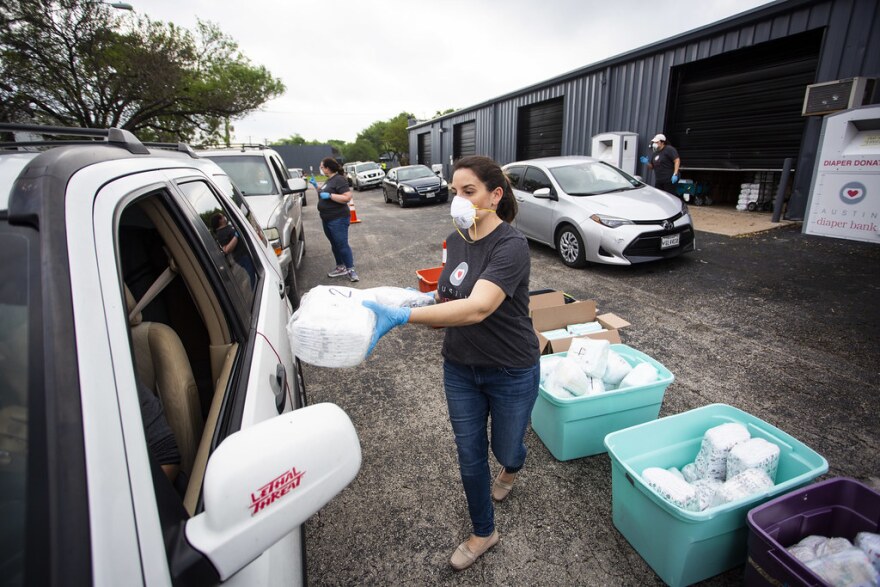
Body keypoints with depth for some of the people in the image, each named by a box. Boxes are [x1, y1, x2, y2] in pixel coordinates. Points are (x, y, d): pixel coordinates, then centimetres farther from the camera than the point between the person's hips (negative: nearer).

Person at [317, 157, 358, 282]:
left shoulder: (339, 180, -15)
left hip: (338, 220, -10)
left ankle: (351, 270, 1)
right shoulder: (328, 180, 14)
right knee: (334, 244, 14)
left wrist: (329, 195, -24)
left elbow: (347, 197, -24)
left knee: (342, 245, -7)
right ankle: (340, 268, 23)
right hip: (327, 219, 10)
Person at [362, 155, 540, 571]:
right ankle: (483, 532, 42)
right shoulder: (456, 241, -2)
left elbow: (476, 308, -38)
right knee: (469, 455, 16)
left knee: (505, 447, 20)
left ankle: (511, 466, 60)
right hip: (460, 368, 5)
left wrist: (399, 316, -45)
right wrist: (425, 299, -13)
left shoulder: (511, 247, -24)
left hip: (511, 372, -5)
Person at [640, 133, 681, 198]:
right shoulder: (654, 153, 17)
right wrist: (647, 162, -2)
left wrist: (675, 174, -22)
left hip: (669, 180, -7)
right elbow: (651, 167, 21)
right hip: (658, 181, 7)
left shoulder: (669, 149, -5)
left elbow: (677, 161, -12)